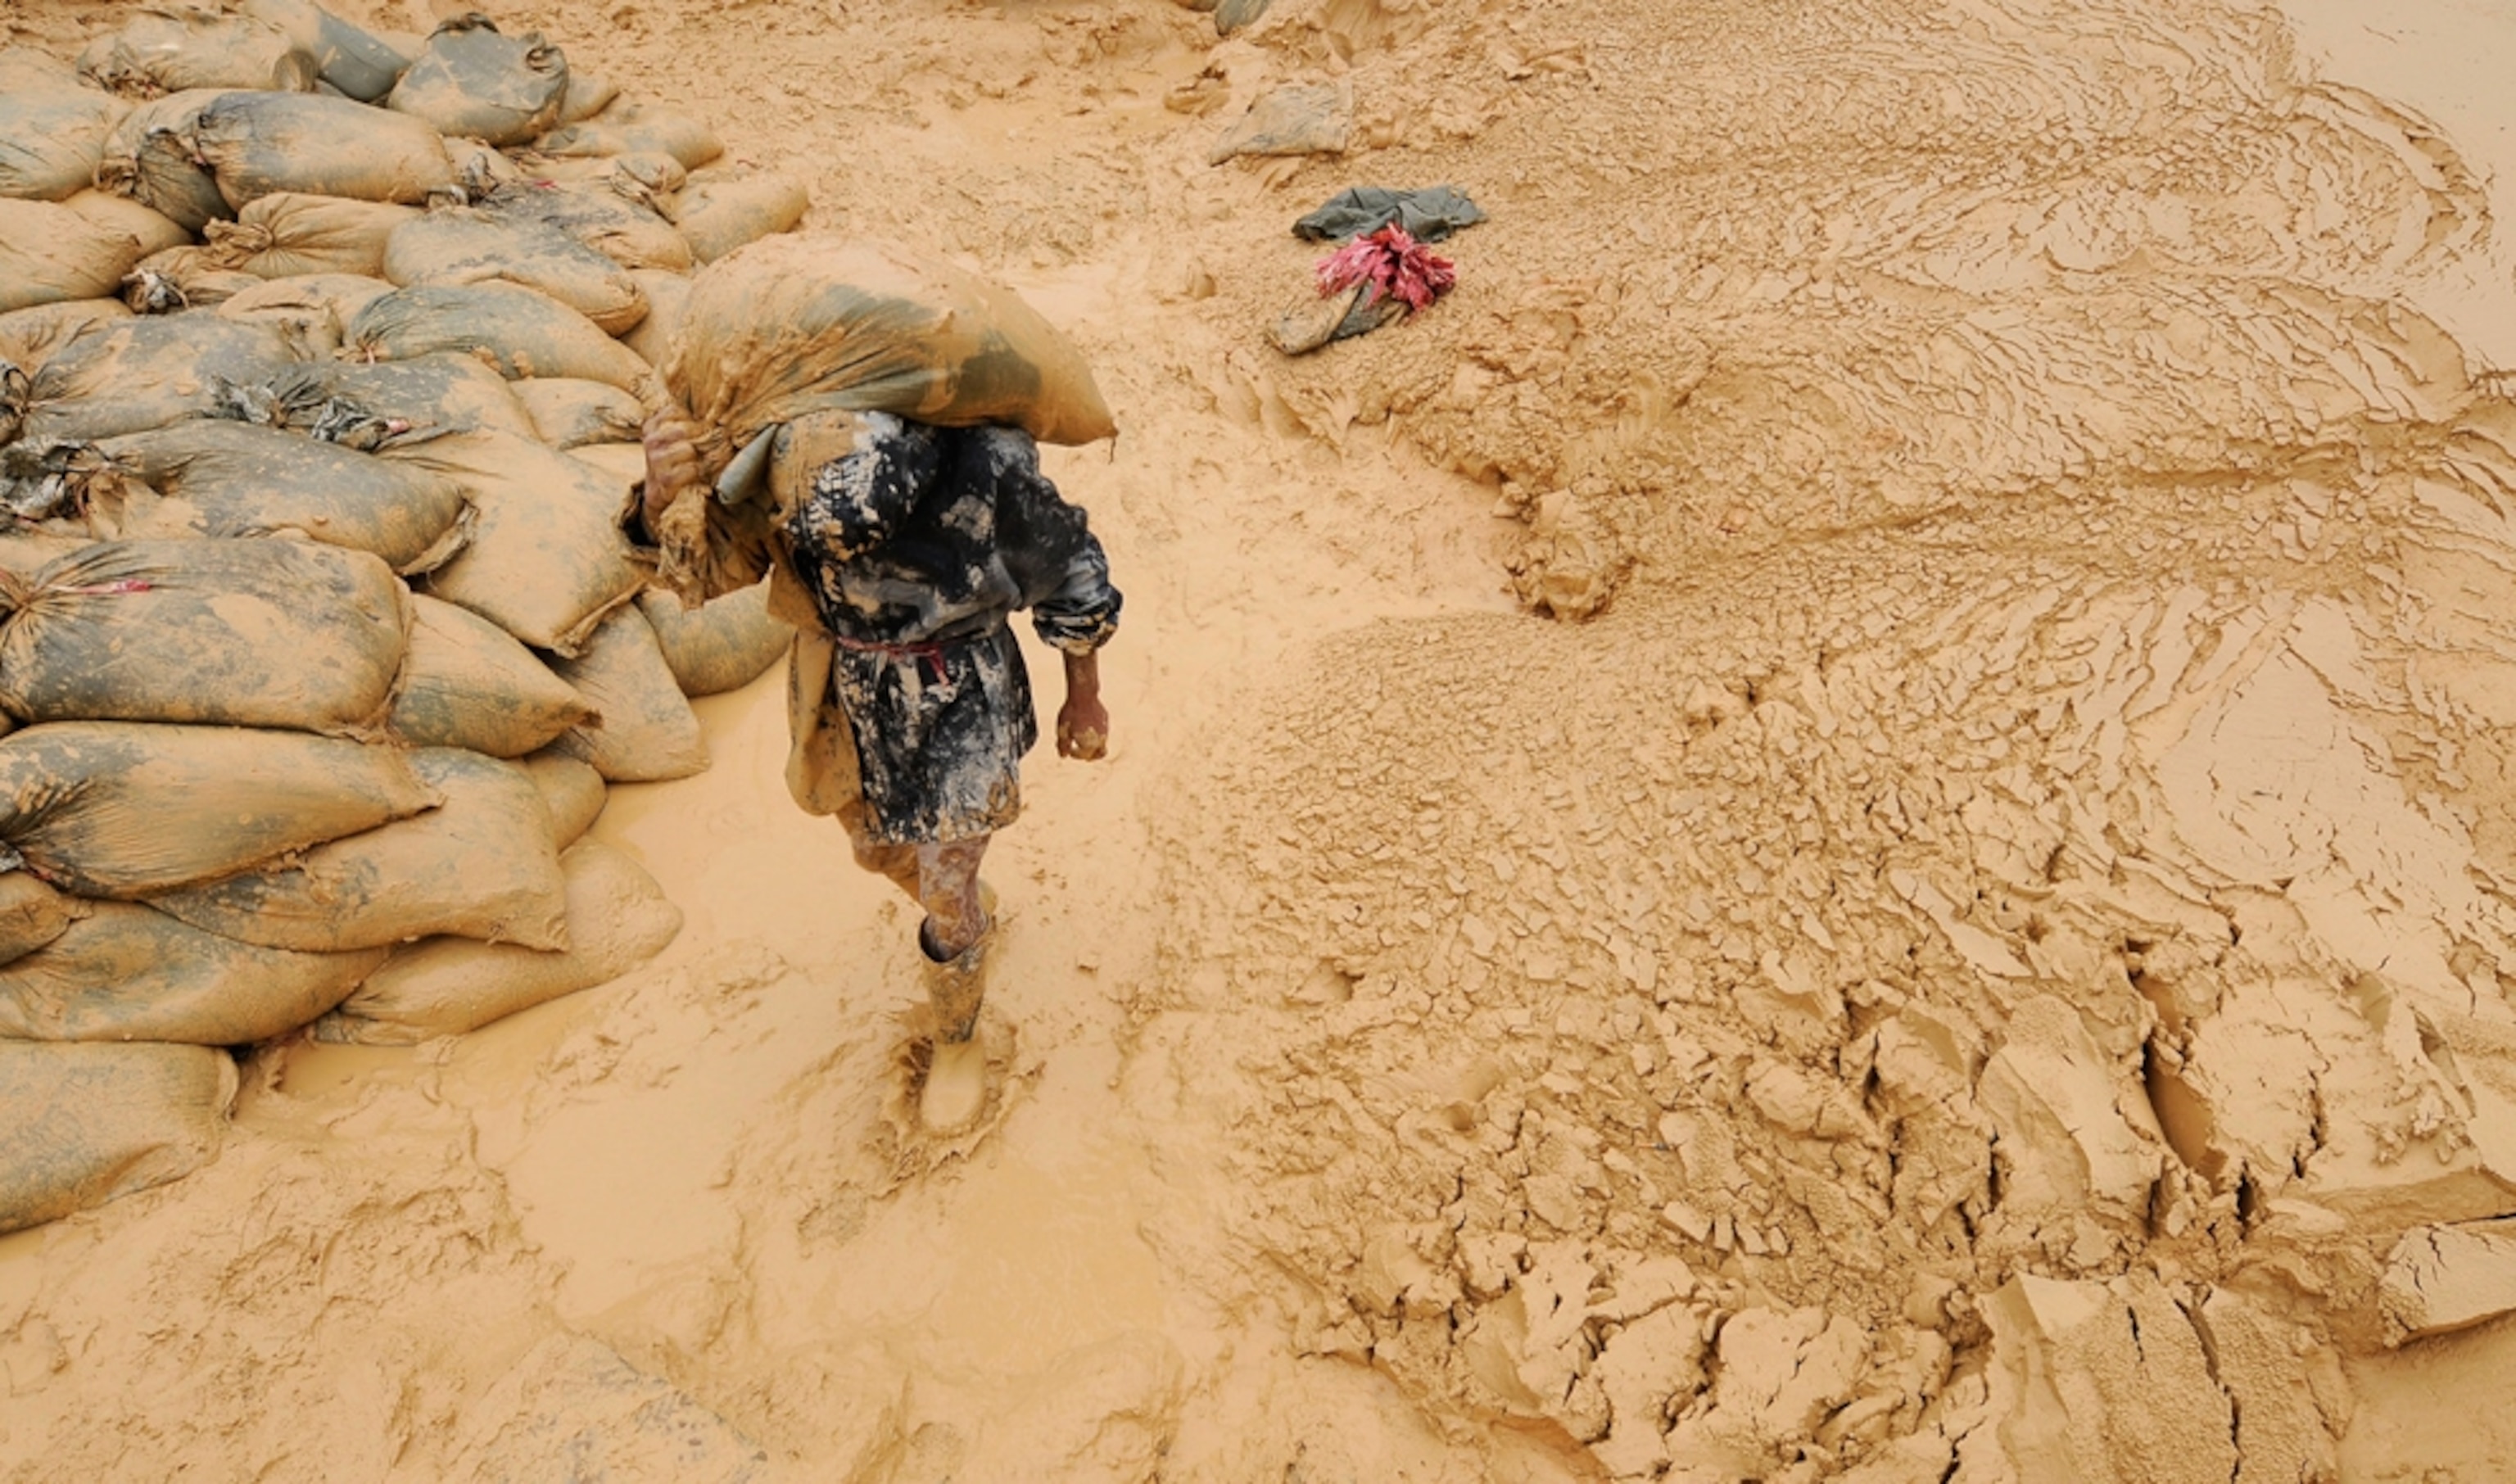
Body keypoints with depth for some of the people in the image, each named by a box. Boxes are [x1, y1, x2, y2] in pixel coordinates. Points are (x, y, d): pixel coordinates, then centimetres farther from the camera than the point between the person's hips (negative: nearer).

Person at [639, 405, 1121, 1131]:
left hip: (957, 696, -4)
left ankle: (957, 1043, 34)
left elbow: (1073, 578, -14)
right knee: (877, 847, 24)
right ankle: (970, 907, 58)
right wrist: (664, 500, -37)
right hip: (845, 687, 4)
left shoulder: (988, 460, -32)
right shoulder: (775, 446, -24)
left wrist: (1084, 698, 0)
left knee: (947, 897, 4)